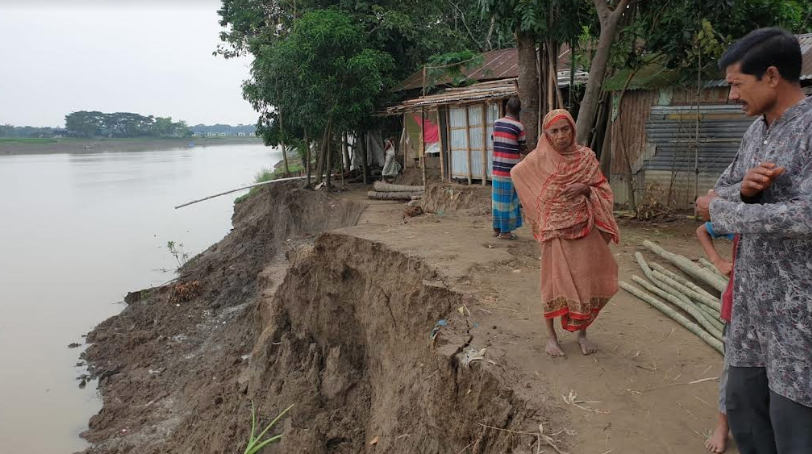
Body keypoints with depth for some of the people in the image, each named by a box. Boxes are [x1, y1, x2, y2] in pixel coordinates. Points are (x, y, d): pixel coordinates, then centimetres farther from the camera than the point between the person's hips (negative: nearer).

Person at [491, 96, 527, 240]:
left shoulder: (496, 123, 6)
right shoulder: (518, 126, -9)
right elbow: (523, 148, 0)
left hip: (497, 168, 5)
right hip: (511, 169, -5)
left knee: (497, 199, 12)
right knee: (508, 200, 1)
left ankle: (497, 228, 19)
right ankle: (505, 231, 6)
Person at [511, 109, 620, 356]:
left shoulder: (585, 156, 0)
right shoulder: (539, 159, -4)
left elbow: (603, 189, 5)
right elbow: (516, 173, 14)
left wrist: (585, 188, -17)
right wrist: (539, 204, 11)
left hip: (584, 229, 2)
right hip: (555, 230, -2)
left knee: (585, 280, 6)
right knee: (555, 280, 2)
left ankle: (582, 332, 24)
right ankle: (551, 335, 16)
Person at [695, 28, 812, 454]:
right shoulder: (756, 131, 9)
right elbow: (721, 194, 11)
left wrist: (719, 209, -16)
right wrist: (743, 189, -13)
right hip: (752, 300, 8)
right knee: (742, 405, 18)